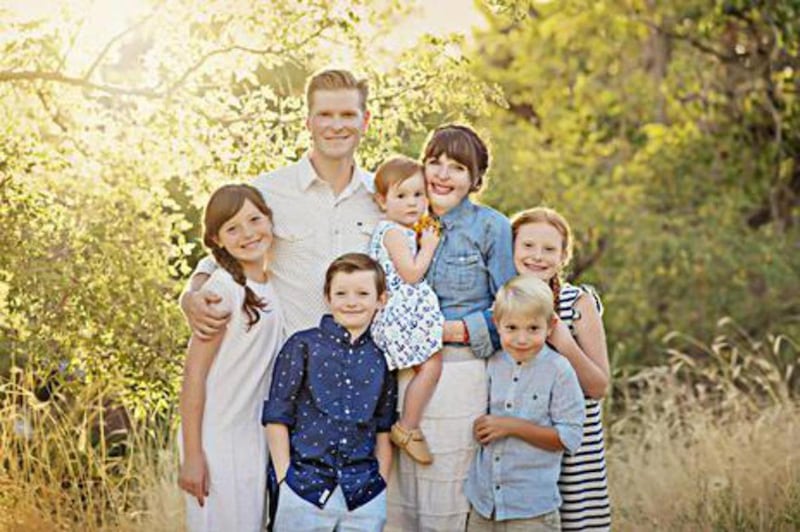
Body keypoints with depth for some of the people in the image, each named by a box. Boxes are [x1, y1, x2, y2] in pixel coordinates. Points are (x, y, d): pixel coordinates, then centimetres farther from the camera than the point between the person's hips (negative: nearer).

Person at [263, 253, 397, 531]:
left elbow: (383, 430, 15)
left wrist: (380, 482, 7)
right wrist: (285, 478, -6)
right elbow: (277, 417, -1)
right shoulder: (303, 346, 0)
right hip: (305, 486, -2)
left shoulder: (380, 359, 9)